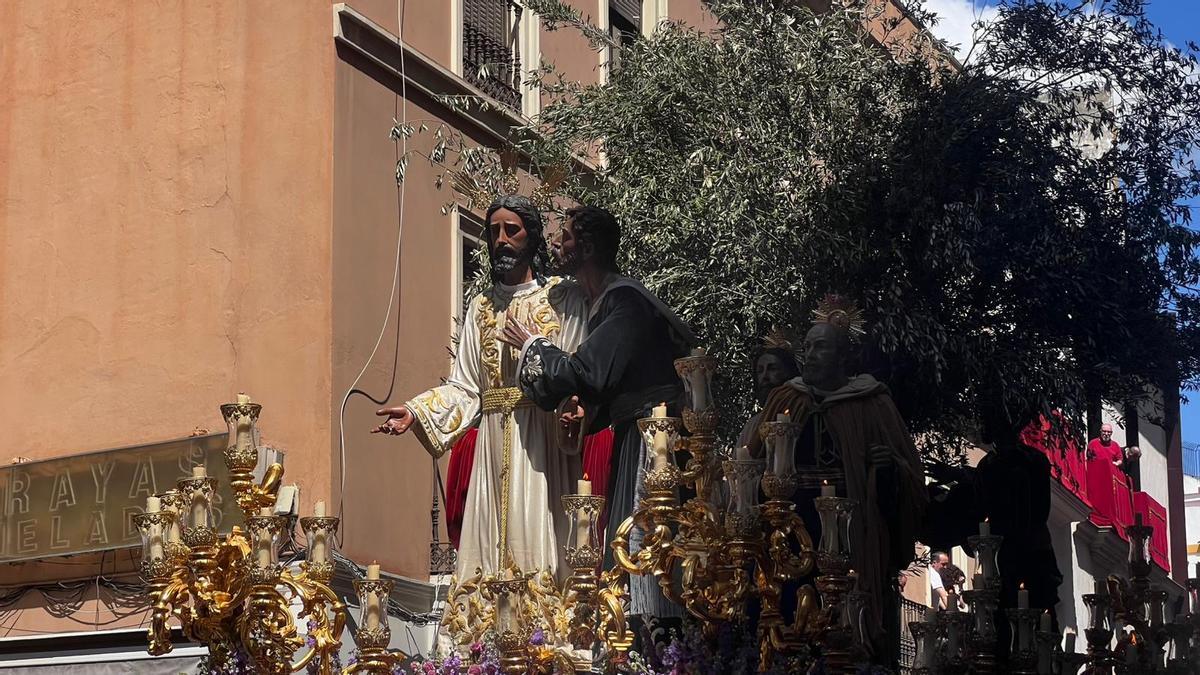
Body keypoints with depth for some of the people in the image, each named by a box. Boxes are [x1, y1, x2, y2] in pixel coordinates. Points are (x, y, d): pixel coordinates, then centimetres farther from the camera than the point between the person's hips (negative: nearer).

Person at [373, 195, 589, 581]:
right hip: (493, 444, 4)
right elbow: (464, 386, 14)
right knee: (492, 546, -2)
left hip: (544, 440, -4)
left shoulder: (563, 299, 6)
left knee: (537, 536, -11)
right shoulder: (481, 308, 20)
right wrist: (416, 412, -1)